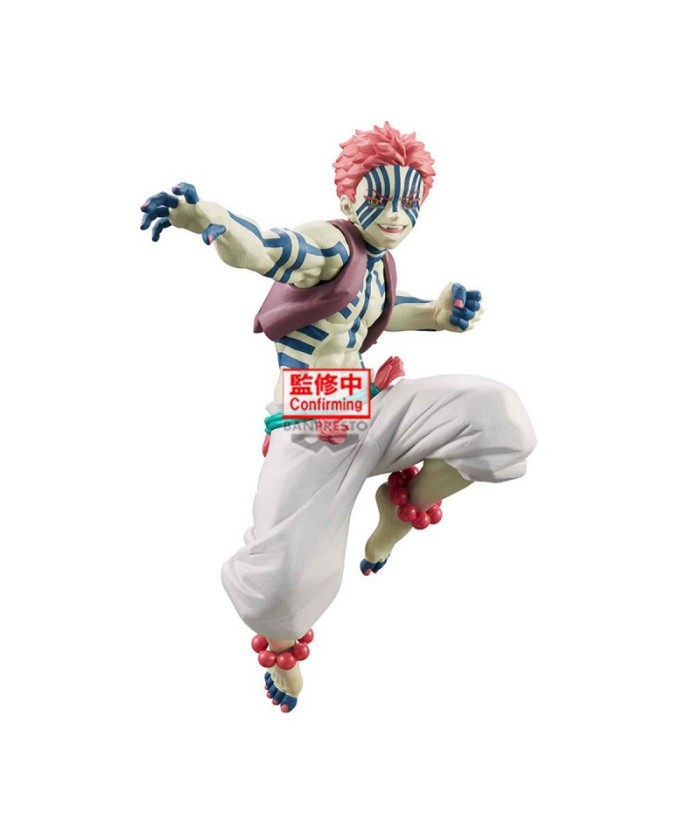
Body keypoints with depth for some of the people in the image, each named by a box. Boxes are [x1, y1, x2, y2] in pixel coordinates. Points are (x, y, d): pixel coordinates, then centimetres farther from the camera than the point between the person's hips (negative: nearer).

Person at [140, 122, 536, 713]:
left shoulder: (378, 261, 7)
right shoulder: (331, 245, -17)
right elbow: (267, 249, -40)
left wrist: (434, 315, 17)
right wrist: (209, 218, -61)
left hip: (371, 408, 8)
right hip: (310, 429, -7)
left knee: (500, 419, -10)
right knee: (283, 580, -20)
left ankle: (402, 513, 11)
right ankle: (283, 646, 21)